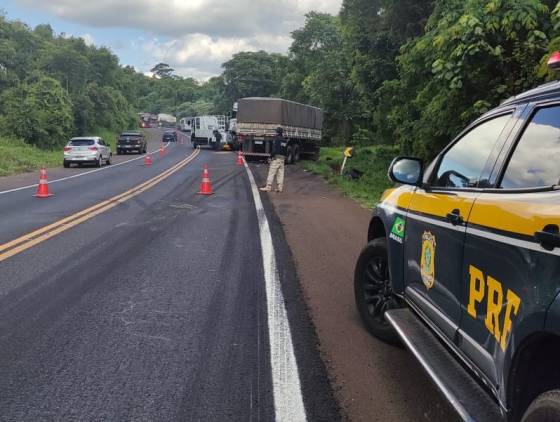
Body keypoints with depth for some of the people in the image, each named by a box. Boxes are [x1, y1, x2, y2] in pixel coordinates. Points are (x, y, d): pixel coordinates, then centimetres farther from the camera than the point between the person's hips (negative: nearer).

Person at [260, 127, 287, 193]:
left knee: (271, 173, -7)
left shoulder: (276, 139, -9)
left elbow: (274, 149, -16)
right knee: (280, 173, 8)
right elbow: (286, 151, 17)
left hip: (276, 157, -8)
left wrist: (271, 156, -11)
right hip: (282, 158, 8)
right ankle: (280, 187, 8)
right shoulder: (285, 140, 15)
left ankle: (268, 187, -8)